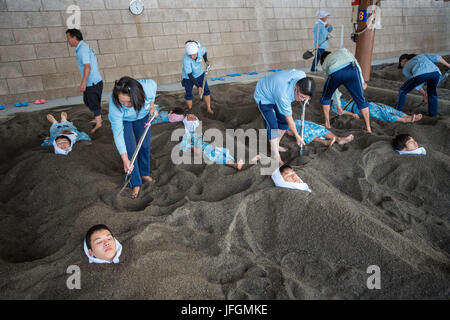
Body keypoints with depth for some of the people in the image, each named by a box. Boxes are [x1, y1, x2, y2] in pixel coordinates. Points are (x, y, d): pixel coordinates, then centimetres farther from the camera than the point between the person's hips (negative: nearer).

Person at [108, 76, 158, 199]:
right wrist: (125, 160, -32)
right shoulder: (114, 105, -42)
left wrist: (152, 106, -19)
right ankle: (136, 184, 8)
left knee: (145, 146, 11)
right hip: (123, 120, -3)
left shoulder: (149, 86, -39)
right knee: (129, 150, -7)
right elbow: (118, 133, -34)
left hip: (142, 116, 3)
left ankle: (144, 173, 36)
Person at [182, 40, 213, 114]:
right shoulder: (186, 59, -36)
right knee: (189, 94, 7)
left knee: (206, 90, 5)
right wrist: (198, 87, -36)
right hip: (188, 77, -4)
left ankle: (208, 109, 20)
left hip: (200, 74, 4)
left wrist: (206, 60, -10)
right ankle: (189, 110, 28)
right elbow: (190, 75, -33)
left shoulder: (201, 49, -23)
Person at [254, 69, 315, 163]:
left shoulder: (302, 75, -26)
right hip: (263, 96, -8)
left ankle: (276, 145, 26)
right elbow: (289, 120, -28)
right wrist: (297, 136, -14)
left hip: (273, 91, 8)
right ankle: (276, 157, -7)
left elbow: (293, 71, 3)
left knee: (283, 120, 7)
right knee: (272, 126, -16)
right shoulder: (283, 95, -43)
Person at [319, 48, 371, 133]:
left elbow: (333, 87, 43)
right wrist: (362, 82, 23)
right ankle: (368, 129, 20)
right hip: (351, 69, 0)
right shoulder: (343, 50, 41)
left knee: (325, 97, 29)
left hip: (334, 73, 0)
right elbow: (356, 63, 23)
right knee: (361, 100, 15)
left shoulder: (324, 64, 39)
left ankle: (327, 124, 33)